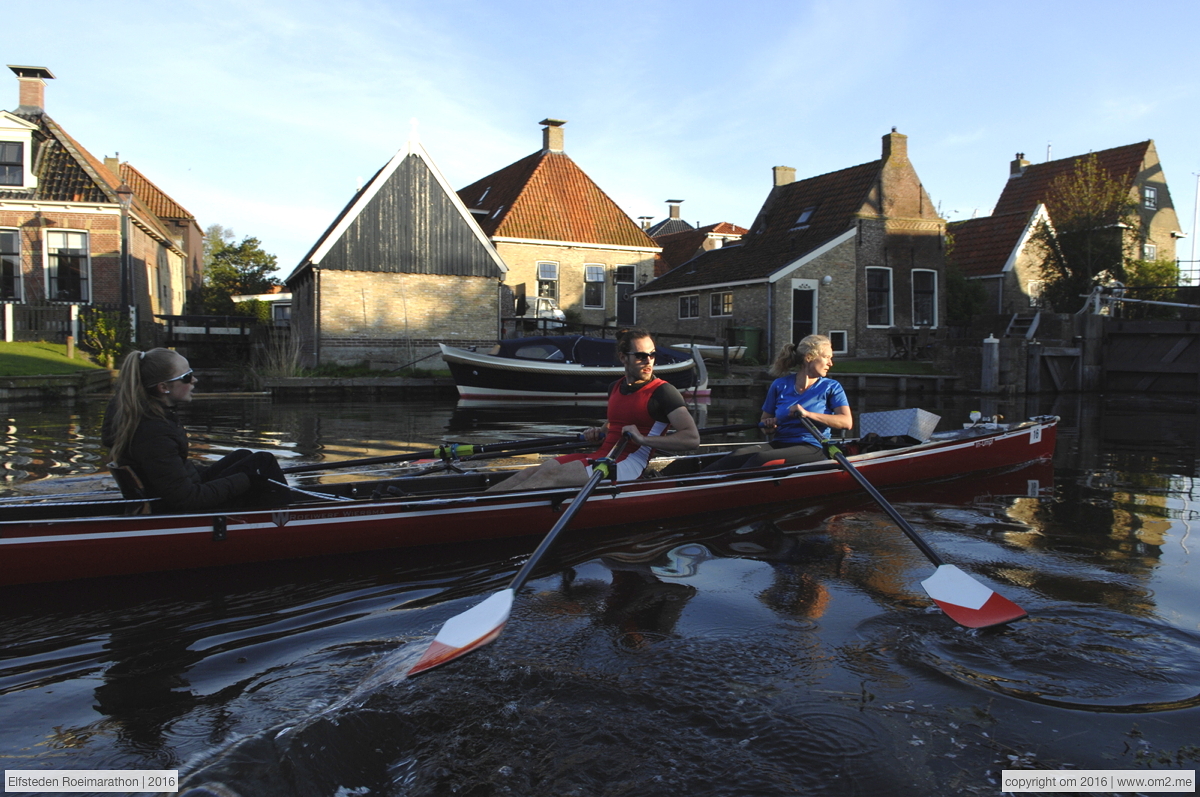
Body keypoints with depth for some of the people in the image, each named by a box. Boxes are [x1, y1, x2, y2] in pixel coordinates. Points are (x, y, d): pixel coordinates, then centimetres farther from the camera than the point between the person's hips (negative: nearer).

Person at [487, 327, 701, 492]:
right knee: (533, 471, -10)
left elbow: (692, 438, -16)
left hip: (628, 464, -7)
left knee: (549, 475, -23)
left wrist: (643, 439, -20)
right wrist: (599, 432, 10)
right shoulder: (615, 387, 14)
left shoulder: (663, 391, -8)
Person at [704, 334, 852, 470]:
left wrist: (808, 414, -18)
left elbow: (847, 421, -8)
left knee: (761, 458, -33)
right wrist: (768, 426, -7)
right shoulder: (780, 385, 11)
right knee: (739, 455, -29)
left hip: (812, 448, -4)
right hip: (779, 444, 4)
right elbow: (765, 421, 18)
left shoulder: (831, 387, 6)